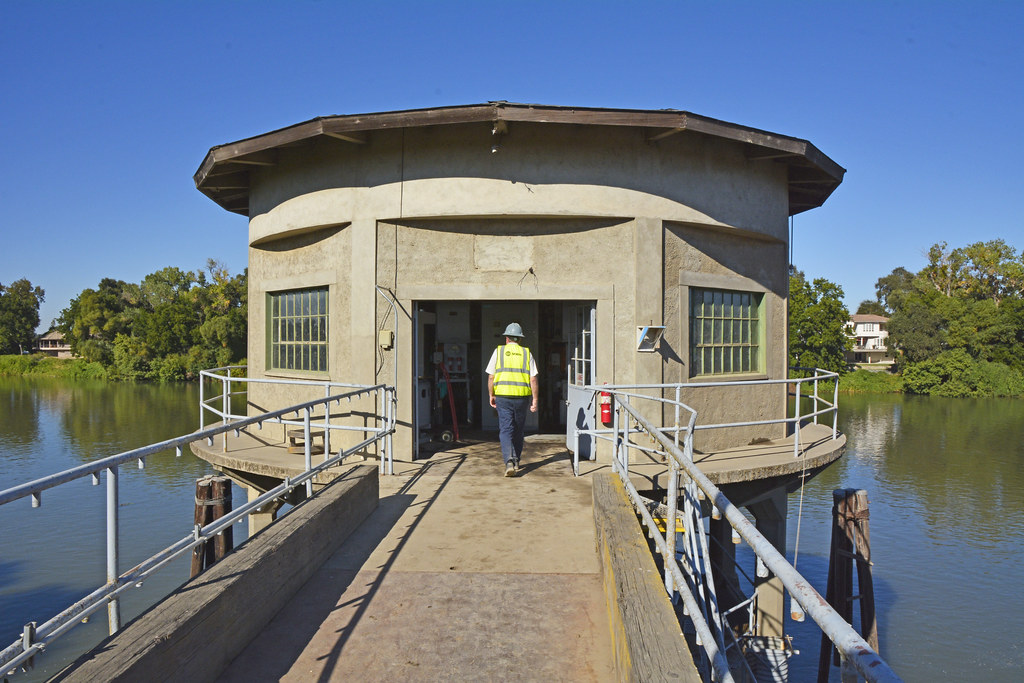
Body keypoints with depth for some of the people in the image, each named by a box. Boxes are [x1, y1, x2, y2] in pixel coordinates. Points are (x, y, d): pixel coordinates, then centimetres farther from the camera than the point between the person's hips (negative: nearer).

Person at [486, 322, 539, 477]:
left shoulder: (499, 351, 4)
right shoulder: (527, 353, 6)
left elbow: (491, 377, 4)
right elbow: (533, 379, 0)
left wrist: (491, 395, 16)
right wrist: (535, 400, 4)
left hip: (502, 396, -1)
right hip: (522, 396, 1)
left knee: (505, 430, -2)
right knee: (518, 430, 15)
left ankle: (509, 461, -19)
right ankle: (516, 462, 25)